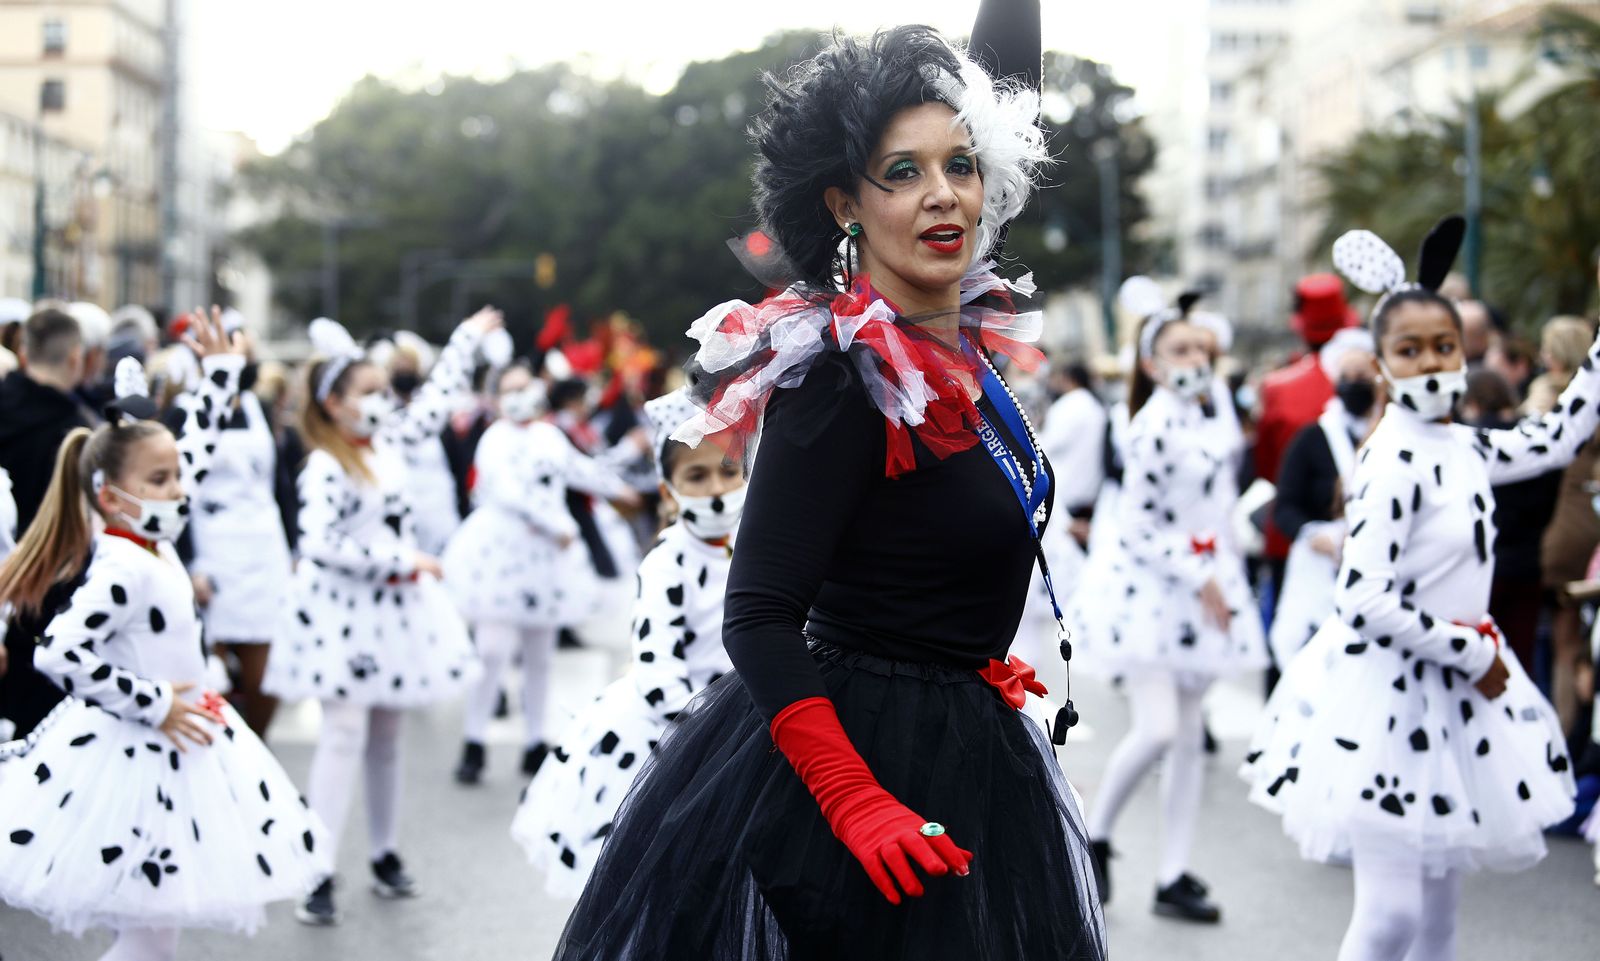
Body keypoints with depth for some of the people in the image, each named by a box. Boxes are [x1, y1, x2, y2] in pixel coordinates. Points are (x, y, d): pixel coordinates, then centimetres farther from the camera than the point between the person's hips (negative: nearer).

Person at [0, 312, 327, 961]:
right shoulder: (122, 570, -21)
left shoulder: (154, 545, 4)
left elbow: (193, 447, 17)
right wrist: (155, 704, -21)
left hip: (172, 744, 9)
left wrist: (221, 372, 19)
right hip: (132, 756, -9)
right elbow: (59, 655, -29)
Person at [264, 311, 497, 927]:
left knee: (387, 734, 13)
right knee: (345, 732, -12)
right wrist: (401, 560, -20)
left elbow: (433, 403, 21)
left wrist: (467, 339, 27)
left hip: (396, 606, 7)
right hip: (343, 612, -7)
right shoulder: (326, 469, -16)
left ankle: (385, 854, 24)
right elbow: (322, 545, -24)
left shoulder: (387, 443, 7)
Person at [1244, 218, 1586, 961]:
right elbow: (1365, 601, -23)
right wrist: (1474, 655, -14)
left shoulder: (1464, 447, 5)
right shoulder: (1394, 462, -18)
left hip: (1453, 696, 8)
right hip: (1390, 695, -8)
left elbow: (1556, 435, 23)